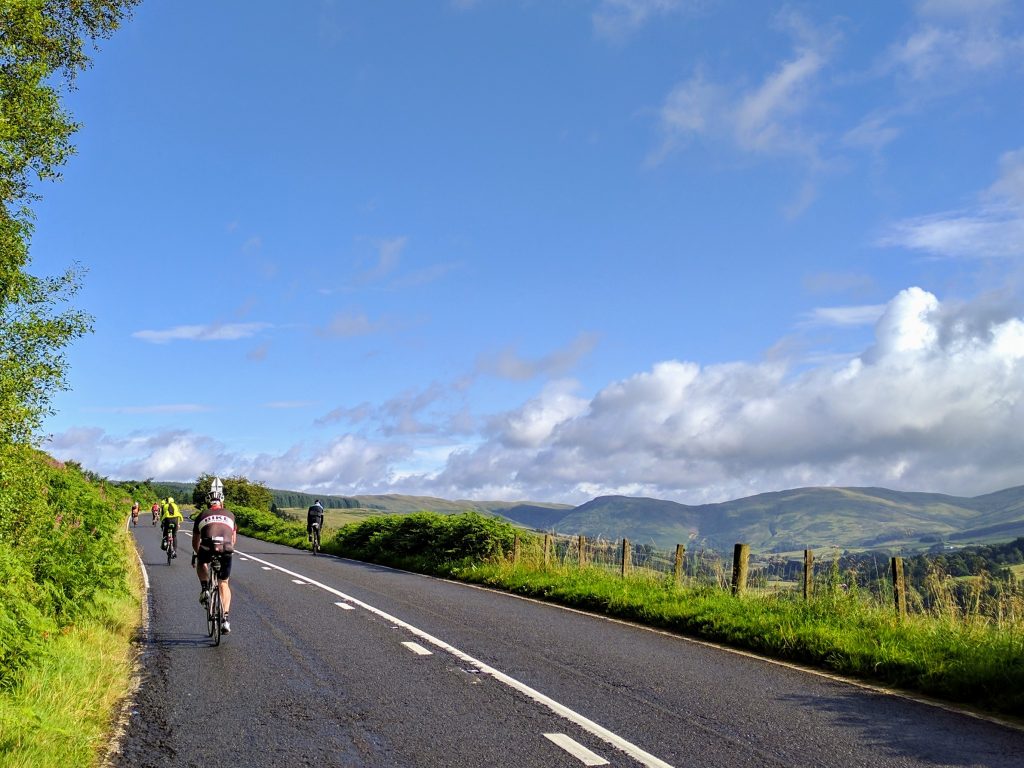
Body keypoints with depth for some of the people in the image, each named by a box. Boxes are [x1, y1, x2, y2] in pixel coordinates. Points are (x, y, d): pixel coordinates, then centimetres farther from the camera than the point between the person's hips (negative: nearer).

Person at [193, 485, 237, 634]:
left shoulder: (202, 515, 25)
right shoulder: (230, 515, 28)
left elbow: (195, 541, 32)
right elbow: (234, 538, 35)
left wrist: (198, 554, 49)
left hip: (207, 548, -1)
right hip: (226, 550, 1)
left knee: (201, 563, 36)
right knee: (224, 584, 18)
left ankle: (205, 588, 14)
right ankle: (225, 618, 8)